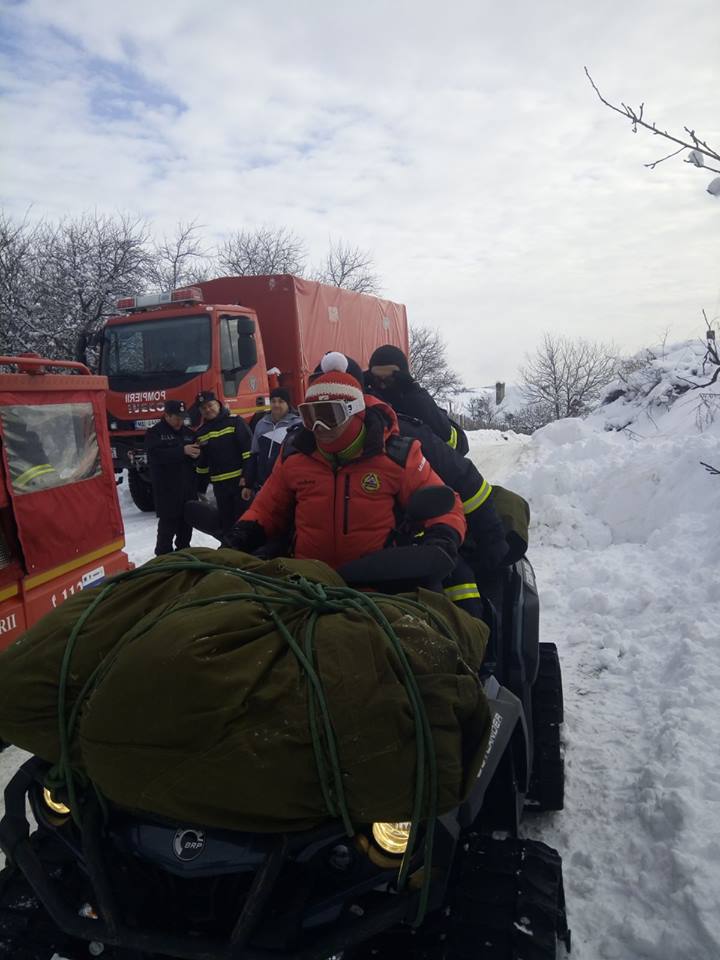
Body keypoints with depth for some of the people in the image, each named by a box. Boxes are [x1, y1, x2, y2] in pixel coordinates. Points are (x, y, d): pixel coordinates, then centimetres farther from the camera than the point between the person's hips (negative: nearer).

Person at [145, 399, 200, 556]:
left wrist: (197, 453, -7)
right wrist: (182, 451, -27)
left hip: (188, 487, 6)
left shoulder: (188, 432, 14)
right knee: (168, 525, -4)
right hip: (167, 489, -6)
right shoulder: (154, 433, -4)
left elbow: (196, 452, 19)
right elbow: (157, 455, -21)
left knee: (187, 522, 13)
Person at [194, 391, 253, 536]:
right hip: (219, 485, 5)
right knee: (226, 521, 12)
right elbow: (201, 464, 19)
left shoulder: (234, 422, -4)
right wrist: (201, 489, 18)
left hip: (240, 480, -5)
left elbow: (248, 450, -10)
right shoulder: (201, 433, 13)